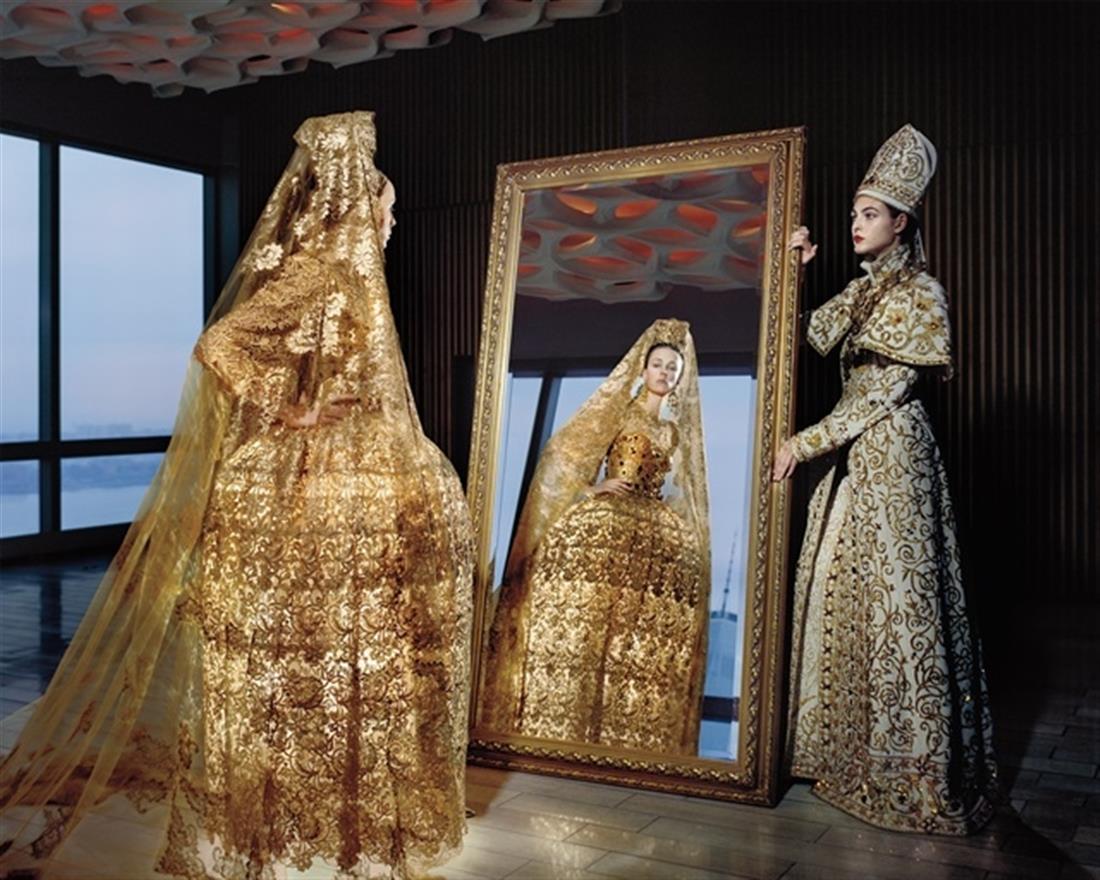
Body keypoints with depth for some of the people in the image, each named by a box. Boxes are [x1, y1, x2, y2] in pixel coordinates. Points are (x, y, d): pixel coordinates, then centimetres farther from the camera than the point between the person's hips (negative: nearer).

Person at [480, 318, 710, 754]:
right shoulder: (617, 410, 11)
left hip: (658, 532, 3)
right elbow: (563, 453, 6)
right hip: (602, 522, -3)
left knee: (645, 641, -6)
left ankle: (628, 740, -2)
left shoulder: (680, 428, 20)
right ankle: (560, 730, -10)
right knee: (580, 627, -14)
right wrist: (590, 488, -7)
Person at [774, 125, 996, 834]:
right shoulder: (861, 291, 17)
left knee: (890, 593, -6)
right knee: (843, 588, 9)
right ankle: (851, 747, 20)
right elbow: (812, 339, 4)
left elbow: (885, 389, -14)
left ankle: (907, 766, 4)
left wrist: (809, 441, -18)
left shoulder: (919, 294, -7)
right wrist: (797, 270, 2)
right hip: (853, 457, 8)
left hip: (890, 456, -8)